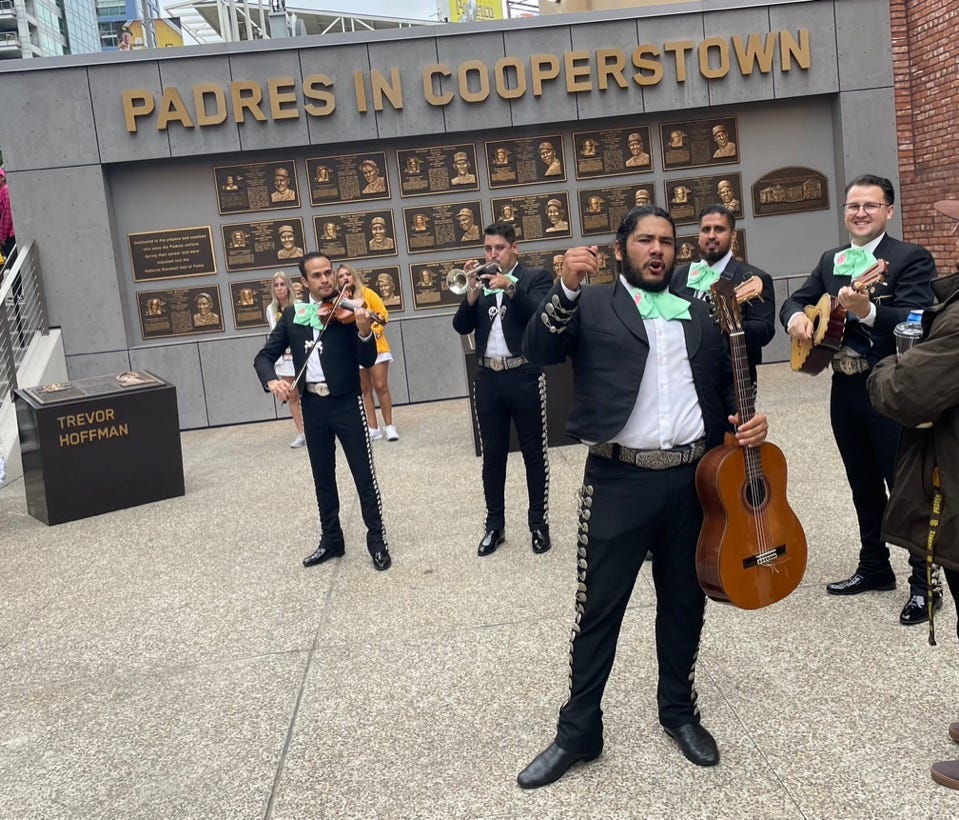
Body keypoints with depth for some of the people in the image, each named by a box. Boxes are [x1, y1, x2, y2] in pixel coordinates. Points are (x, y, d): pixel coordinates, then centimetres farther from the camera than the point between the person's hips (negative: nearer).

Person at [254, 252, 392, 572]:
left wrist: (365, 331, -33)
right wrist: (271, 380, -16)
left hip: (346, 402, -4)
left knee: (364, 475, 2)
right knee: (323, 478, 14)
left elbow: (367, 361, -13)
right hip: (312, 405, 4)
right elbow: (264, 356, 5)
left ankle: (377, 539, 14)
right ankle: (331, 540, 28)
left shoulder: (348, 311, -6)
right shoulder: (292, 316, 6)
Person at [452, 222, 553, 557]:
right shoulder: (480, 282, 12)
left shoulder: (536, 276, 1)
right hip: (488, 379, 4)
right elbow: (461, 326, 2)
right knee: (492, 456, 9)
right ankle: (495, 525, 18)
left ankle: (538, 523, 15)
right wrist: (472, 291, -13)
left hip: (524, 377, -4)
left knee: (534, 453, 5)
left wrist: (510, 287, -26)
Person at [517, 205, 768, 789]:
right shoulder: (591, 307, 2)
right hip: (620, 481, -4)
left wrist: (748, 418, 0)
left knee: (685, 602, 16)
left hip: (695, 478, 4)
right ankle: (579, 731, 18)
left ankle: (680, 711, 36)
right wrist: (568, 288, -26)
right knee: (598, 608, 3)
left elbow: (728, 383, 20)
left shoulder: (700, 313, 14)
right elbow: (540, 350, -13)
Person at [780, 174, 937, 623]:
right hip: (845, 389, 6)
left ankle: (923, 580, 13)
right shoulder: (831, 260, 13)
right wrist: (796, 317, -11)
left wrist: (867, 310, -36)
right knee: (863, 485, 17)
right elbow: (796, 300, 13)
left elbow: (916, 321, -20)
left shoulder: (911, 258, -8)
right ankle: (874, 566, 31)